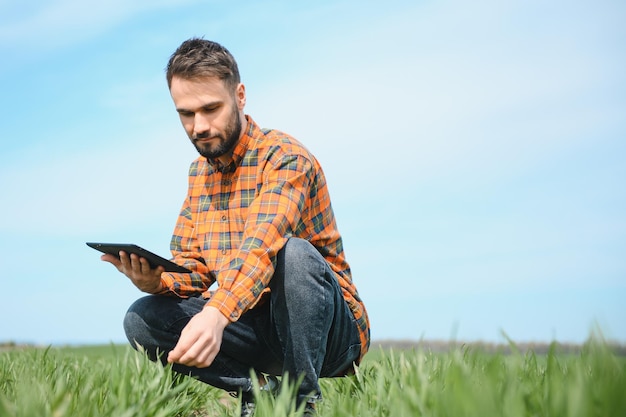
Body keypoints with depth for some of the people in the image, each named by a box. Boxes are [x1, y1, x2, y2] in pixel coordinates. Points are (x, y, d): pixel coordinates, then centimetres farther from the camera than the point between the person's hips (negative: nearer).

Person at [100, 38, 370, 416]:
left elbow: (261, 244, -34)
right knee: (142, 320, -12)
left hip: (332, 330, -5)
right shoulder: (199, 173, 10)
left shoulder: (285, 157, -16)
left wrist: (216, 315, -51)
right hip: (256, 327, 6)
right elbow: (192, 267, 8)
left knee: (293, 253, -36)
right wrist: (156, 282, -16)